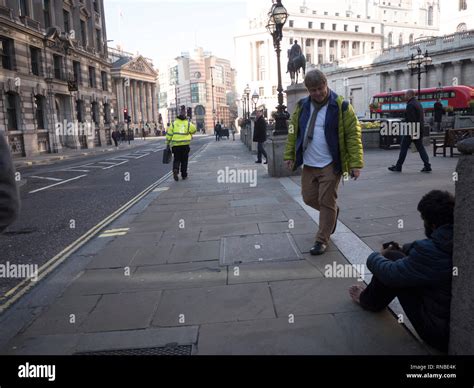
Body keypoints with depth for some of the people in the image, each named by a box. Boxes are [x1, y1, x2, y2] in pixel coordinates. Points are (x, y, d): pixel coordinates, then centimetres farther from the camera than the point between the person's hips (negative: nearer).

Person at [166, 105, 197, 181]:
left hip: (175, 144, 1)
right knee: (184, 160, 11)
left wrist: (167, 143, 6)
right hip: (185, 144, -1)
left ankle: (175, 170, -16)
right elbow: (194, 130, -5)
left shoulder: (174, 123, 1)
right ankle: (184, 175, 16)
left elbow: (169, 134, 0)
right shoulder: (188, 123, -2)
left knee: (176, 159, 11)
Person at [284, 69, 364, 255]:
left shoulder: (341, 106, -9)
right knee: (309, 198, 11)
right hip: (309, 165, 5)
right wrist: (289, 155, 6)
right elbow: (293, 132, 12)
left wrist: (355, 163, -15)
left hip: (330, 165, -5)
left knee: (327, 203, -2)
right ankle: (332, 212, 40)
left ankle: (322, 240, 12)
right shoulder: (302, 106, 5)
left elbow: (353, 135, -10)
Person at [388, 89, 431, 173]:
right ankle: (427, 166, 6)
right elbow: (422, 118, 20)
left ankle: (398, 167, 6)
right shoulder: (418, 103, 16)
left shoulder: (410, 105, -15)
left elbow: (412, 120, -22)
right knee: (420, 147, 9)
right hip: (419, 130, 9)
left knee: (403, 148, 0)